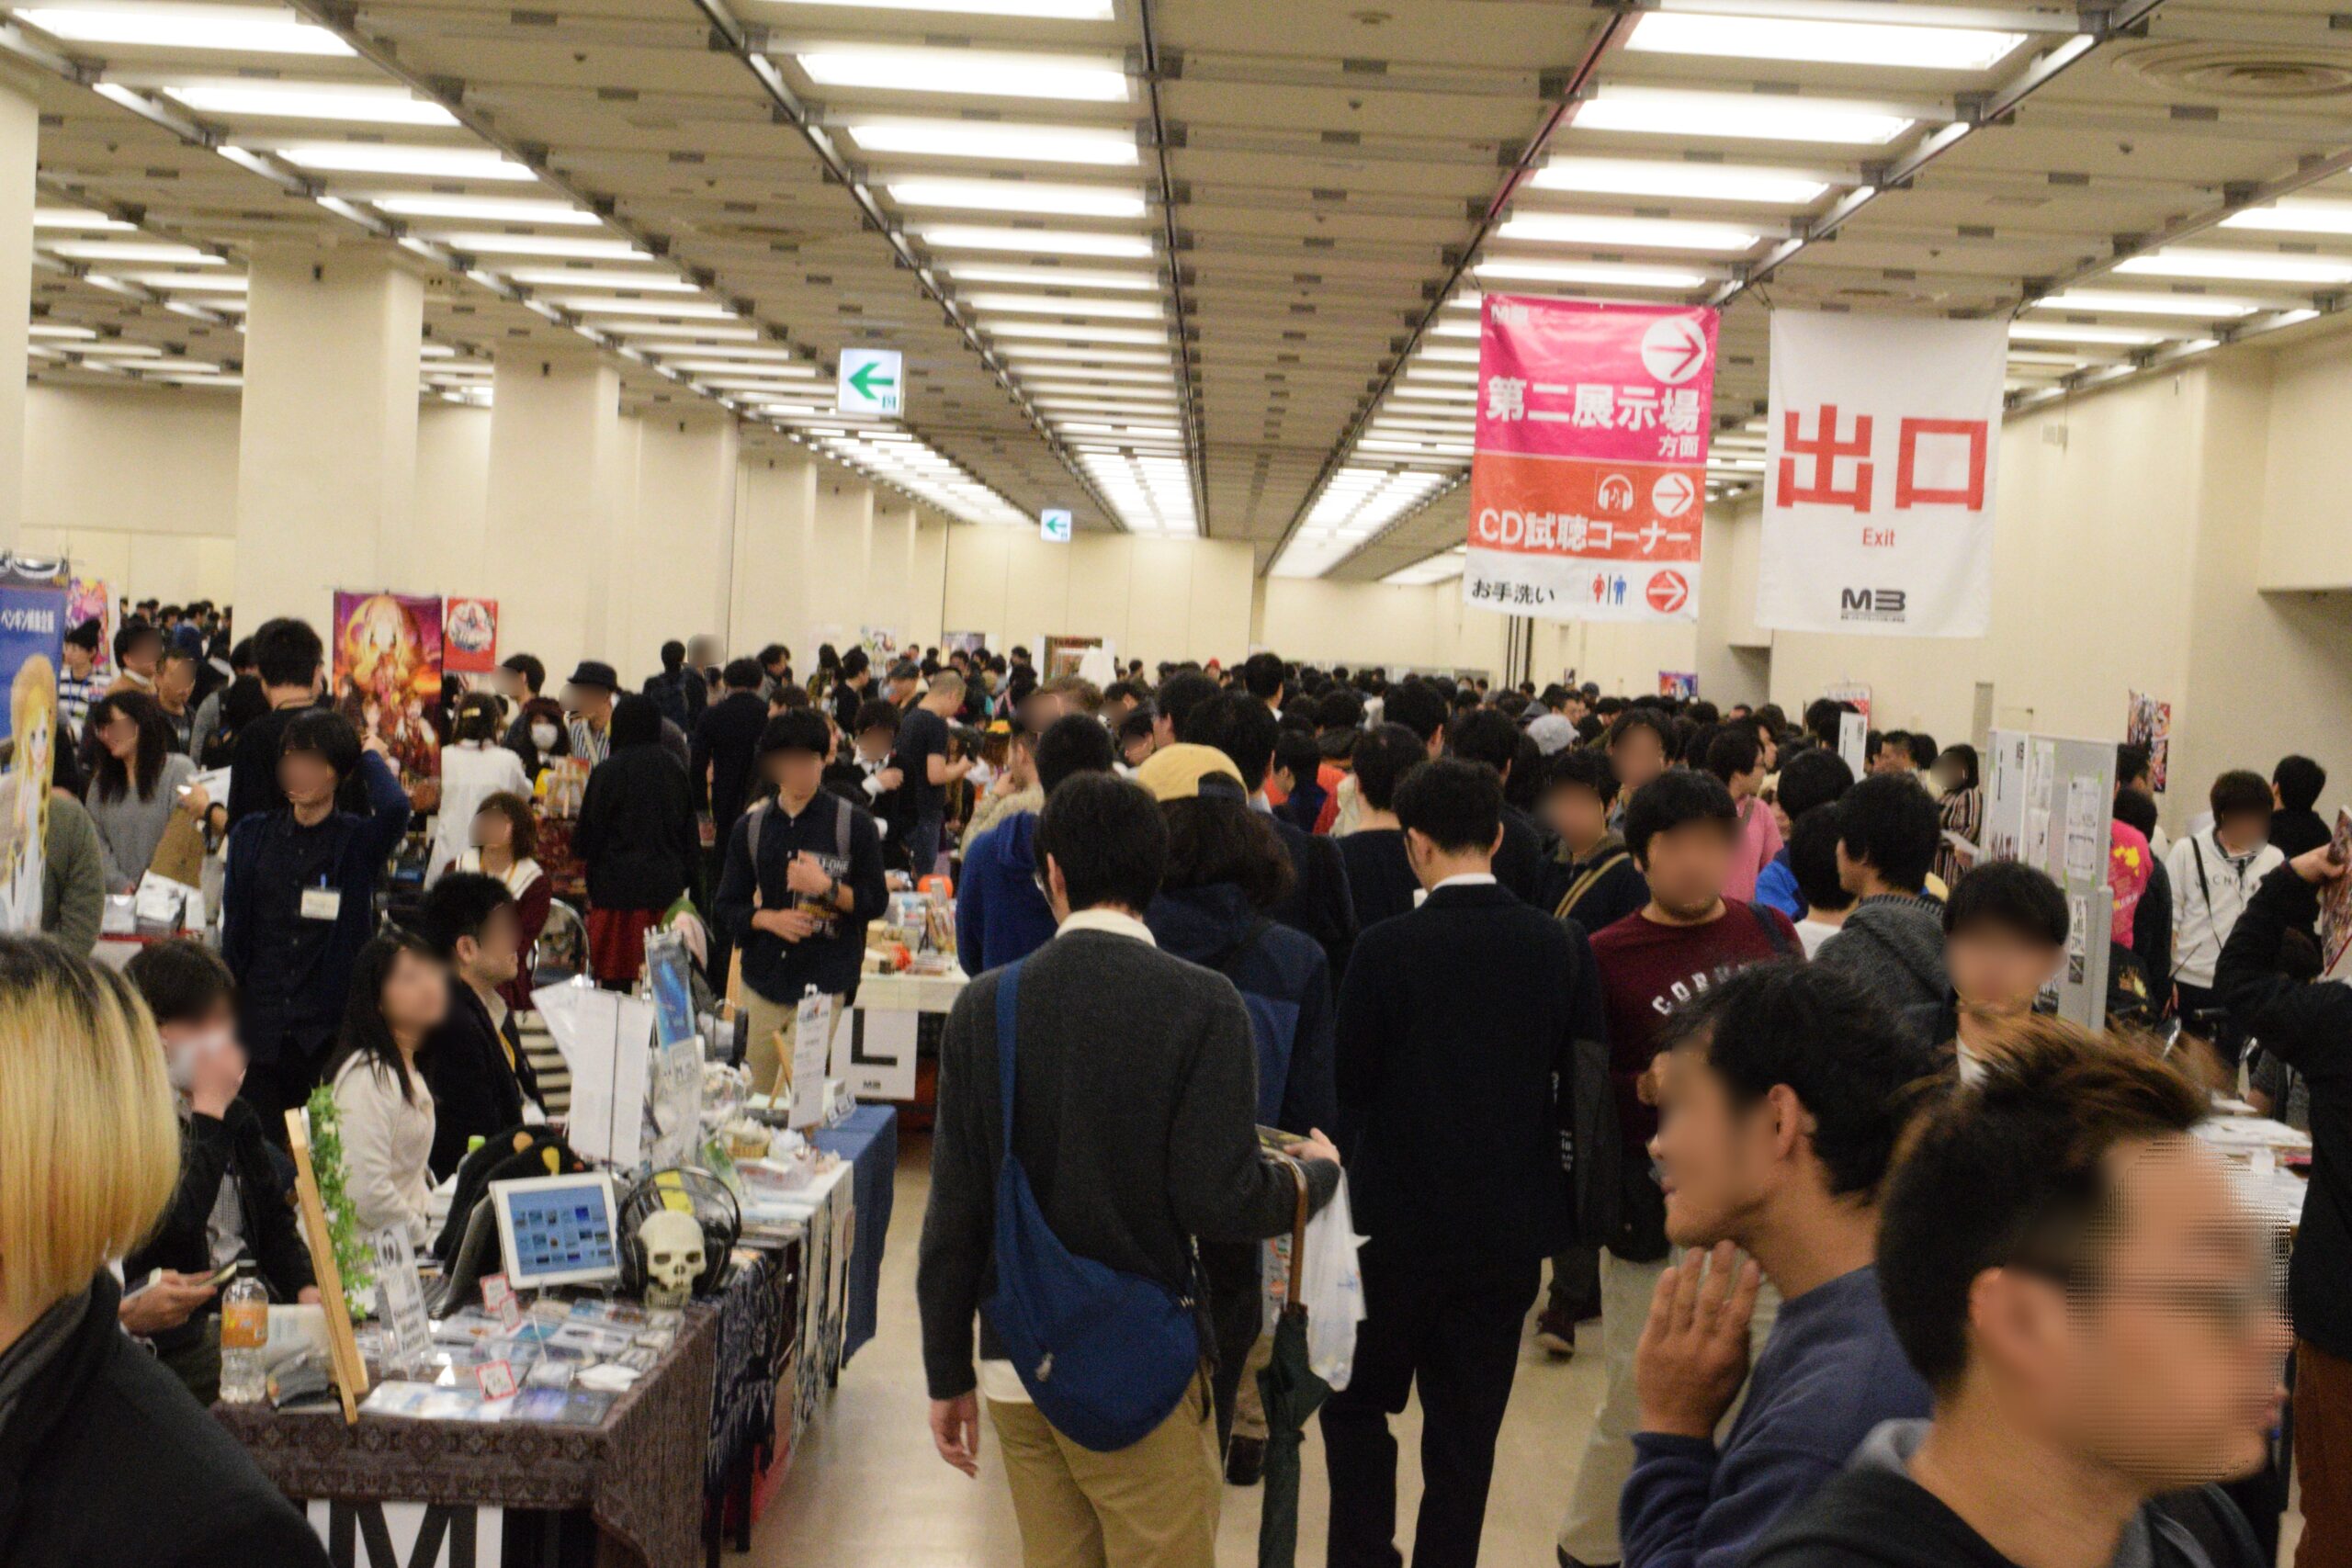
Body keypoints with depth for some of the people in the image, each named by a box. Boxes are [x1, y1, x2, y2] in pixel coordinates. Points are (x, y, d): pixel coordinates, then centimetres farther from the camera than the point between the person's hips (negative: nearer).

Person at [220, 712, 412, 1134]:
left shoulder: (357, 841, 0)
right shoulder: (251, 835, 11)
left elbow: (394, 809, -24)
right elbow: (233, 932, 12)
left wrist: (371, 757, -4)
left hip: (332, 1032, -3)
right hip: (259, 1028, 3)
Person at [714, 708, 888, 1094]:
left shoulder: (853, 825, 0)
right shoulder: (750, 827, 9)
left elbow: (876, 903, 1)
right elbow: (725, 906, 11)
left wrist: (828, 888, -16)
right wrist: (769, 919, -8)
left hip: (826, 981, -4)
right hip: (763, 980, 4)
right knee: (759, 1095, 9)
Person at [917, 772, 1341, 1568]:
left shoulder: (986, 1005, -3)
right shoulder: (1202, 1004, -12)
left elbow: (955, 1207, -1)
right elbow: (1221, 1199, -17)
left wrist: (948, 1374, 9)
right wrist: (1318, 1174, 4)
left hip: (1015, 1365, 4)